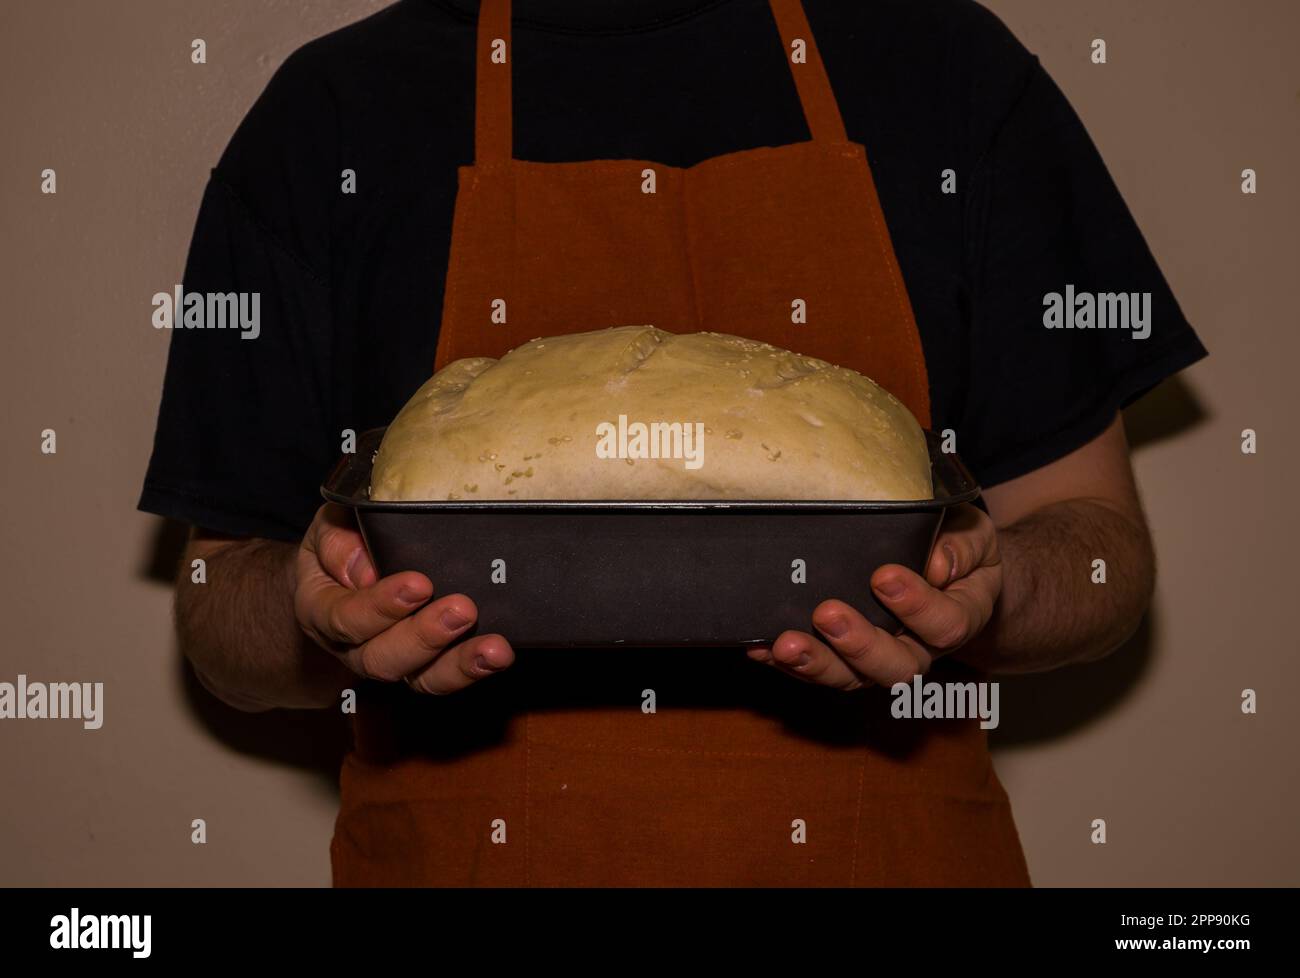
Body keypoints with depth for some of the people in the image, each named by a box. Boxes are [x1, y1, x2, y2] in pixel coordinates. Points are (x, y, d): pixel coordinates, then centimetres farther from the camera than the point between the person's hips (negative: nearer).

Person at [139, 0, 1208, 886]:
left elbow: (1100, 540, 3)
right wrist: (316, 606, -19)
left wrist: (983, 583, -19)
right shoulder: (329, 114, 2)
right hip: (469, 851, 0)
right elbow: (222, 608, 3)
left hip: (883, 846, 1)